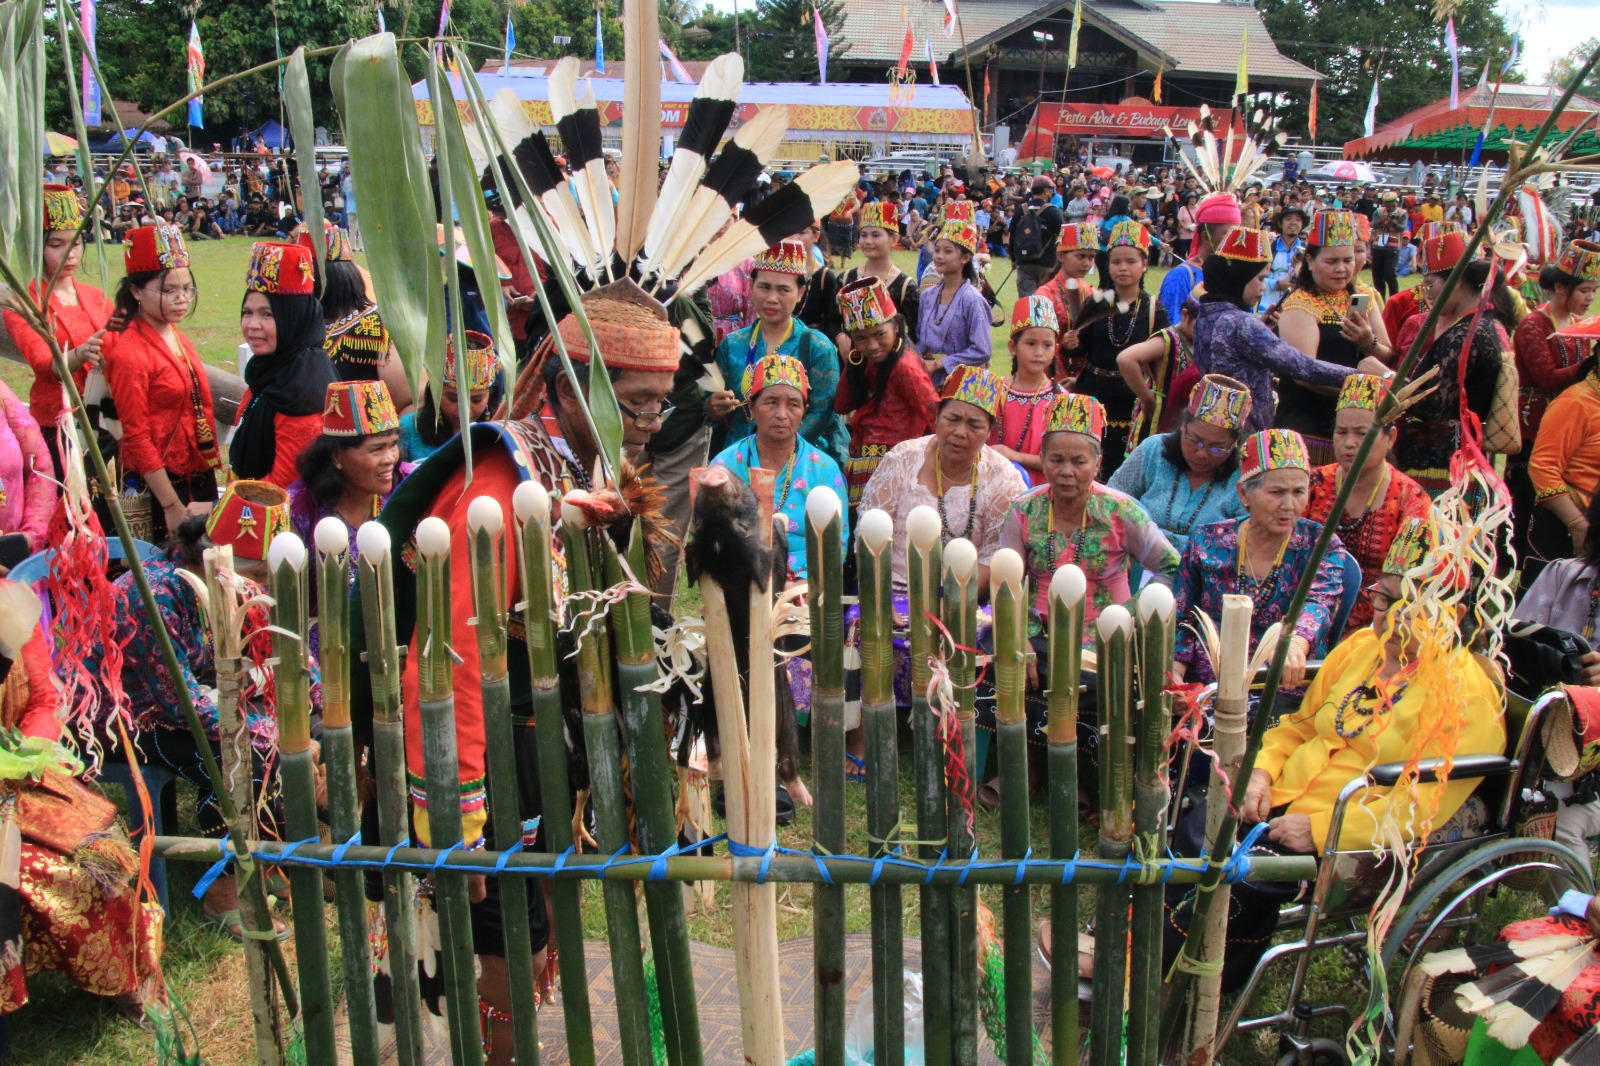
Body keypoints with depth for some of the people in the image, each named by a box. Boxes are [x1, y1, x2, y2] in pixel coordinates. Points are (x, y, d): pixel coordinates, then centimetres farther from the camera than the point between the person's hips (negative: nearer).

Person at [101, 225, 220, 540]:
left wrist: (207, 477, 10)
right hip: (155, 486, -7)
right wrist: (172, 506, -17)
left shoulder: (177, 337, 8)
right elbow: (136, 439, -16)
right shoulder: (129, 352, -15)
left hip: (198, 475, 8)